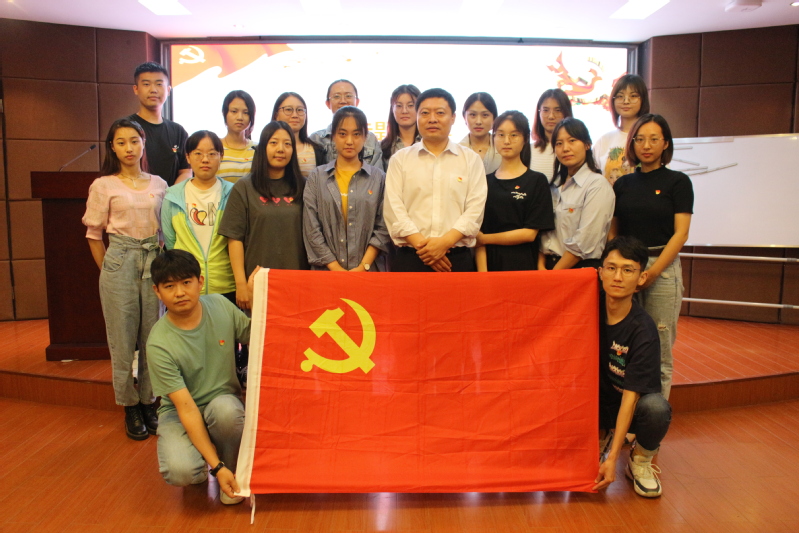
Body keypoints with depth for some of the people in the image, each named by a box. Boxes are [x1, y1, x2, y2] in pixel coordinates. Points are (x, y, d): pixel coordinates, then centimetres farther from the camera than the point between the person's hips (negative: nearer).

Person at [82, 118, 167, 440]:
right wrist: (108, 271, 2)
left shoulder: (158, 185, 8)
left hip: (153, 260, 2)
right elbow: (94, 235, 4)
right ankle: (130, 408, 17)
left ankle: (149, 403, 19)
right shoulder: (103, 186, 1)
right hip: (120, 260, -2)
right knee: (123, 338, 3)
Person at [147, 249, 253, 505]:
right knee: (180, 471, -30)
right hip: (180, 412, -2)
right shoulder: (159, 345, -21)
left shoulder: (220, 305, -10)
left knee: (225, 408, -34)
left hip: (225, 401, 2)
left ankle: (235, 469, -3)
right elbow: (186, 408, -22)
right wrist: (216, 466, -25)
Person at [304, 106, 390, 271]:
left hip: (368, 272, 0)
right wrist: (336, 269, -10)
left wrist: (364, 267, -13)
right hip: (326, 271, 0)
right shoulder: (317, 177, 4)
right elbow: (311, 230, -2)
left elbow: (383, 229, -3)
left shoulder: (379, 178, 4)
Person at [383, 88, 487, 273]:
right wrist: (421, 244, -13)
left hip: (457, 259, 0)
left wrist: (445, 242, -14)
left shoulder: (471, 159, 8)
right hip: (409, 259, 0)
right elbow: (393, 208, -1)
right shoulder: (400, 159, 8)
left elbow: (475, 208, -2)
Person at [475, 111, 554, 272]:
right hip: (491, 265, 2)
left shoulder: (537, 181, 1)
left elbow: (529, 233, -6)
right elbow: (478, 232, 1)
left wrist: (485, 238, -3)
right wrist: (482, 271, -10)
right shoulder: (485, 182, 8)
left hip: (524, 266, -2)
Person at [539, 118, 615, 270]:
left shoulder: (597, 185, -8)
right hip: (549, 264, 5)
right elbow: (543, 231, 7)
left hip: (581, 267, -5)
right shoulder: (555, 185, 12)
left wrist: (553, 275, -12)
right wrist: (541, 266, -6)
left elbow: (583, 243, -15)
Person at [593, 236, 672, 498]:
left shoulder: (643, 330, -22)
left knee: (657, 408, -35)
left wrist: (612, 459, -27)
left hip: (631, 407, -3)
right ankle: (601, 437, 7)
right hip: (599, 402, 3)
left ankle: (640, 460, -1)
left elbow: (630, 394, -24)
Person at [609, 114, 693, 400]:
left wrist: (653, 271, -14)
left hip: (663, 268, -3)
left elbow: (680, 233, -5)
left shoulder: (678, 182, 2)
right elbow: (612, 230, 11)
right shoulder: (623, 184, 12)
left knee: (659, 347, 0)